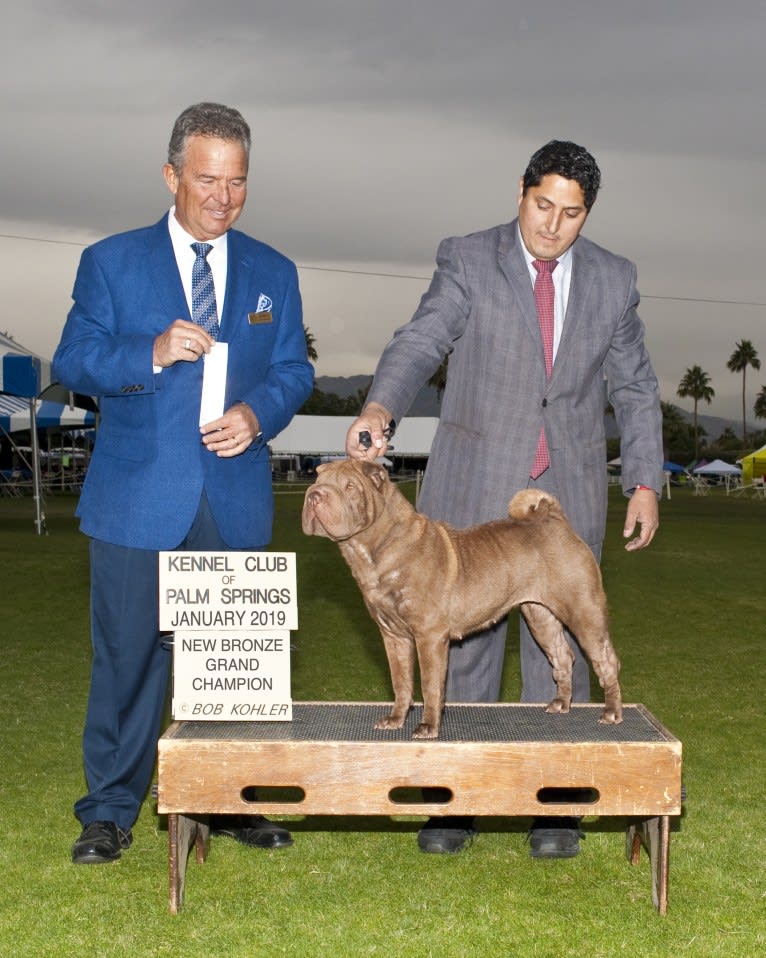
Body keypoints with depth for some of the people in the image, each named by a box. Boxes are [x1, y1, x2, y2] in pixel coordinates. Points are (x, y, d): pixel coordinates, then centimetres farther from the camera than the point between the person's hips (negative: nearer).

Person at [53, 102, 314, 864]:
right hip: (138, 497, -2)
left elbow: (293, 370, 8)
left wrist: (258, 413, -13)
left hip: (237, 500, 3)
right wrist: (152, 353, -19)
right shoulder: (111, 262, 3)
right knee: (128, 655, 3)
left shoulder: (273, 273, 11)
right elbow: (72, 363, -2)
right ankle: (110, 809, 19)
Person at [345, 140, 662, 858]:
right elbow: (419, 342, -14)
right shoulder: (467, 261, -1)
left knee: (562, 639, 5)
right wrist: (380, 408, -33)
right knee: (462, 636, 2)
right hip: (476, 483, -1)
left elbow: (635, 387, 13)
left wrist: (645, 482, 8)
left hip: (570, 490, 2)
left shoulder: (613, 280, 7)